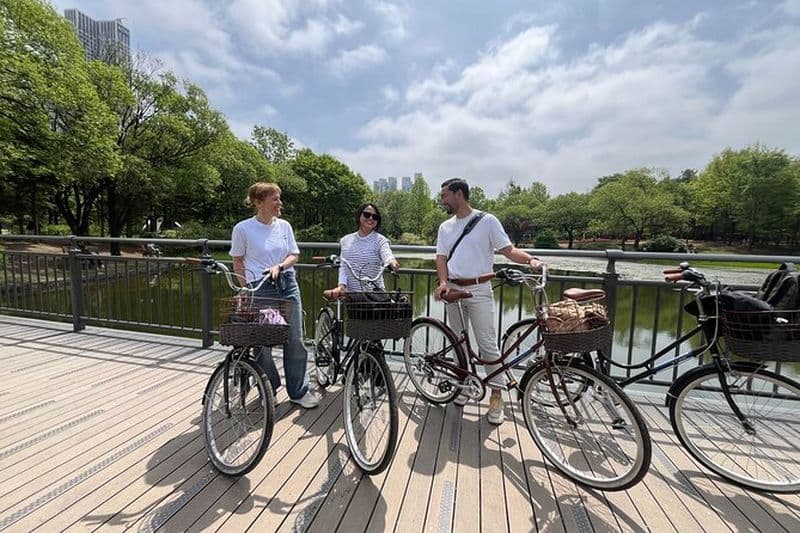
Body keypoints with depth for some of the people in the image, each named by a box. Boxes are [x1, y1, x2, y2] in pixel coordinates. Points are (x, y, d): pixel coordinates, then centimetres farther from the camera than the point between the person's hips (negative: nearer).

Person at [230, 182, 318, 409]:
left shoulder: (284, 225, 4)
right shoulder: (243, 228, -5)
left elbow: (294, 255, 7)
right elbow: (237, 262, 3)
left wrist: (279, 266, -12)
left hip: (288, 284, 4)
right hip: (260, 289, -3)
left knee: (295, 339, 5)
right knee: (263, 342, 6)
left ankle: (299, 391, 21)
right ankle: (268, 390, 30)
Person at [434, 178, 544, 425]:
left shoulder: (487, 221, -3)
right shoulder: (445, 227, 11)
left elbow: (509, 249, -5)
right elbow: (442, 257, 5)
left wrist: (531, 259, -23)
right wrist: (443, 282, -12)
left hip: (479, 290, -4)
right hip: (453, 290, 5)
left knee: (488, 344, -3)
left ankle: (496, 395, 11)